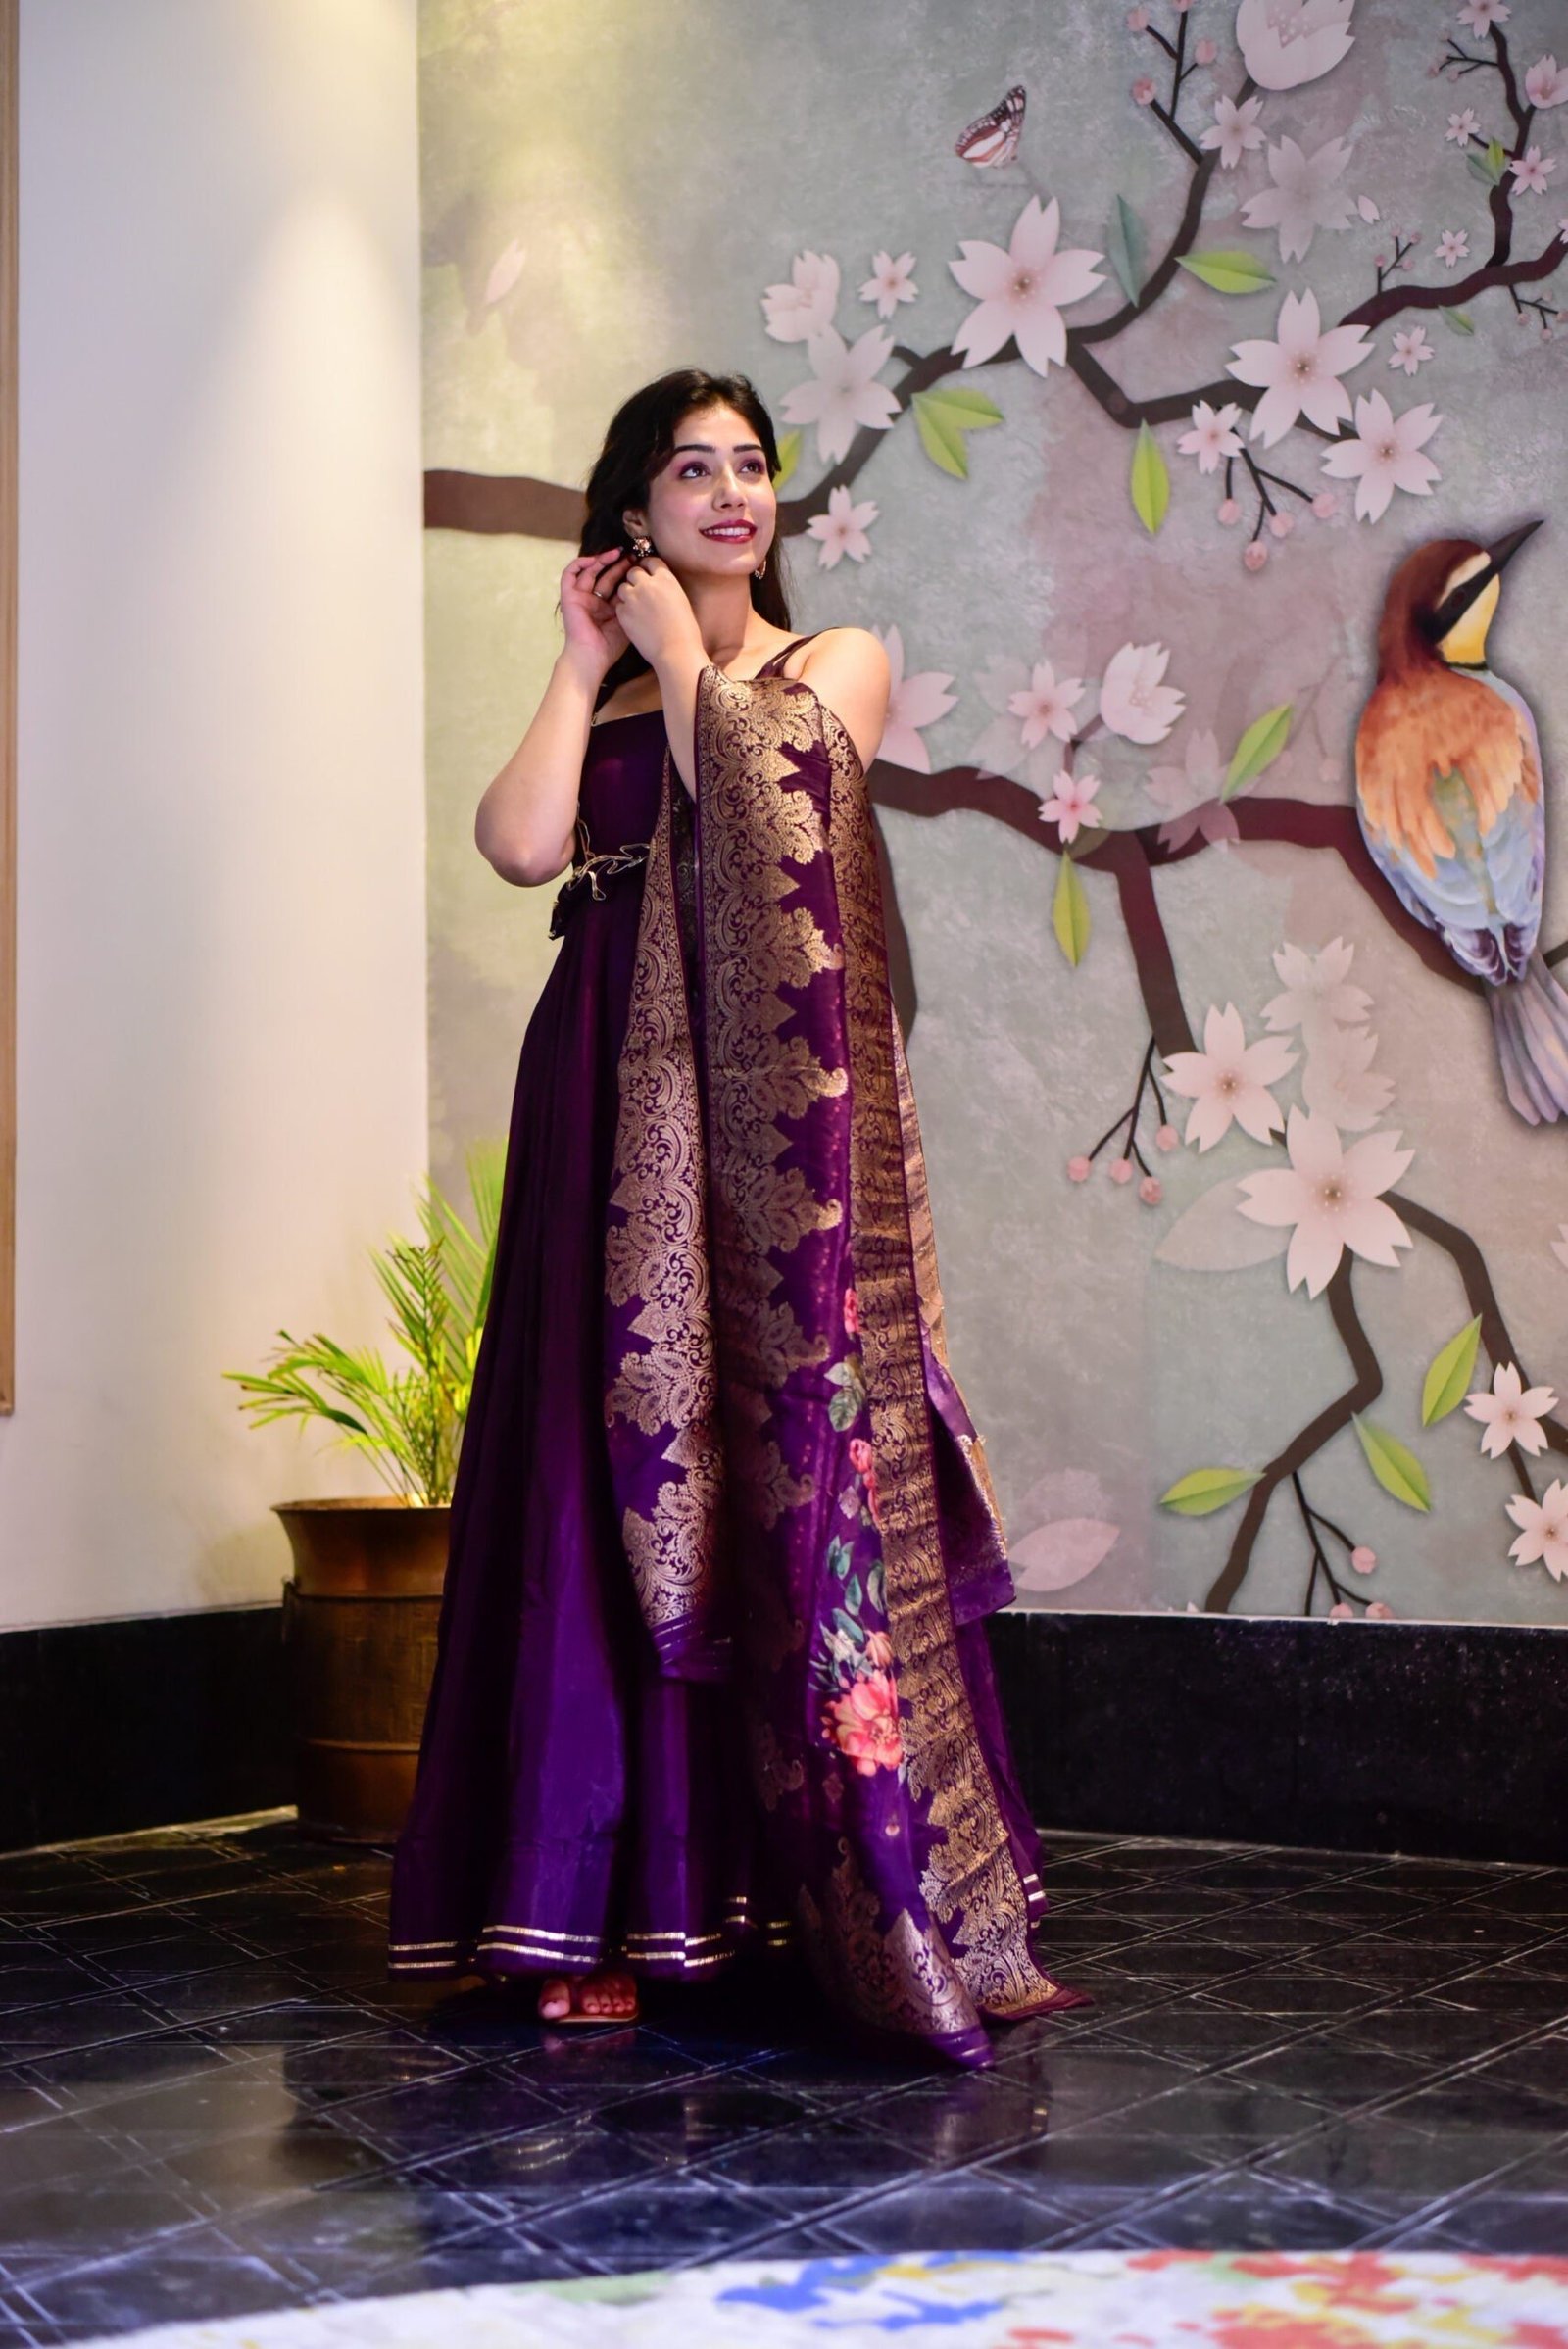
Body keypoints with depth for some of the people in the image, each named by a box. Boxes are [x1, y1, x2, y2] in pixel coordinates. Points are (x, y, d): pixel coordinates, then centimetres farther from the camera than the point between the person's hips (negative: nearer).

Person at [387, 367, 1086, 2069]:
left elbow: (748, 778, -9)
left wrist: (677, 647, 6)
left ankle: (870, 1897, 0)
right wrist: (584, 665, 6)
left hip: (777, 1105, -2)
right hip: (622, 1105, 3)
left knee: (797, 1455, -7)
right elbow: (521, 845, -3)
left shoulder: (841, 663, 13)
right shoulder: (600, 699, 19)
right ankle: (621, 1897, 2)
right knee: (622, 1468, -2)